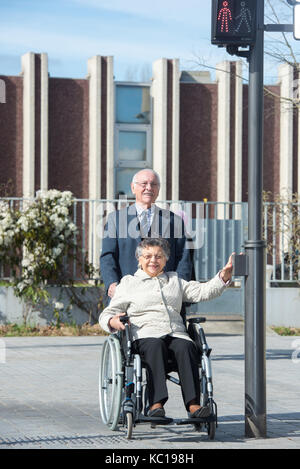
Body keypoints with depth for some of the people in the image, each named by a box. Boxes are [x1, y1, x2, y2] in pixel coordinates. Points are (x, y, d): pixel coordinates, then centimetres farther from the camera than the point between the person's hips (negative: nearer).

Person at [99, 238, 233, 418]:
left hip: (176, 334, 2)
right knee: (156, 346, -37)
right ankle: (156, 404, -48)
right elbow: (106, 314, 17)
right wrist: (112, 321, -8)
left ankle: (193, 405, -44)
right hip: (145, 335, -2)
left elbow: (203, 291, 18)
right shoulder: (129, 283, 21)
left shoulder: (175, 280, 29)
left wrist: (224, 275, 2)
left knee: (186, 346, -32)